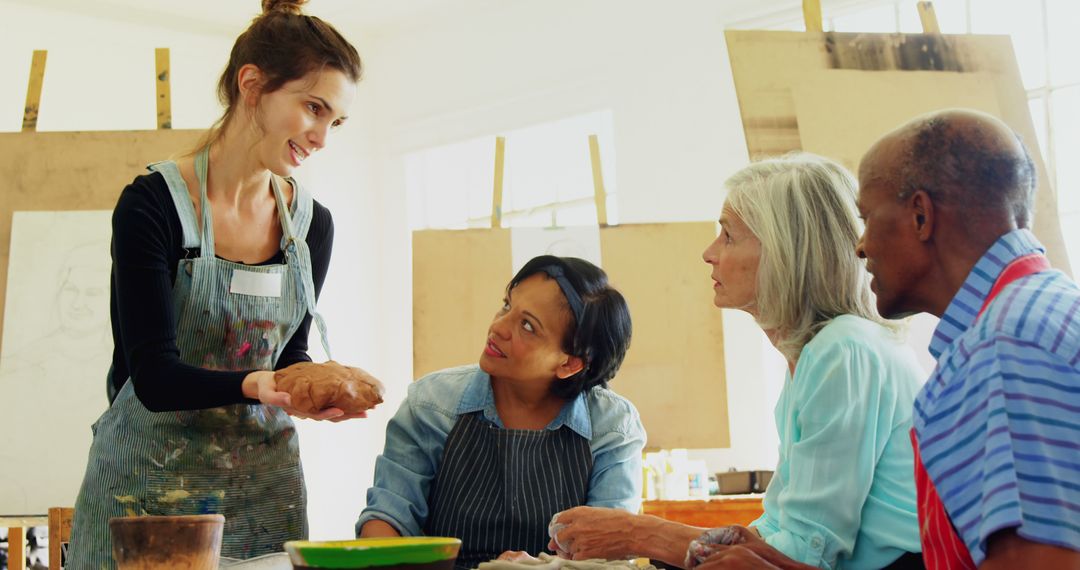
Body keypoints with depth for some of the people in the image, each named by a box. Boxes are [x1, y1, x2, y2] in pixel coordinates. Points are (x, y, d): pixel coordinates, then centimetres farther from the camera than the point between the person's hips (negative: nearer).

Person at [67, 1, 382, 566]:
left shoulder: (312, 223, 3)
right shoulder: (153, 204, -13)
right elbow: (154, 377, -18)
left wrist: (320, 384, -12)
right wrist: (259, 383, -36)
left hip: (264, 475, 4)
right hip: (150, 481, -4)